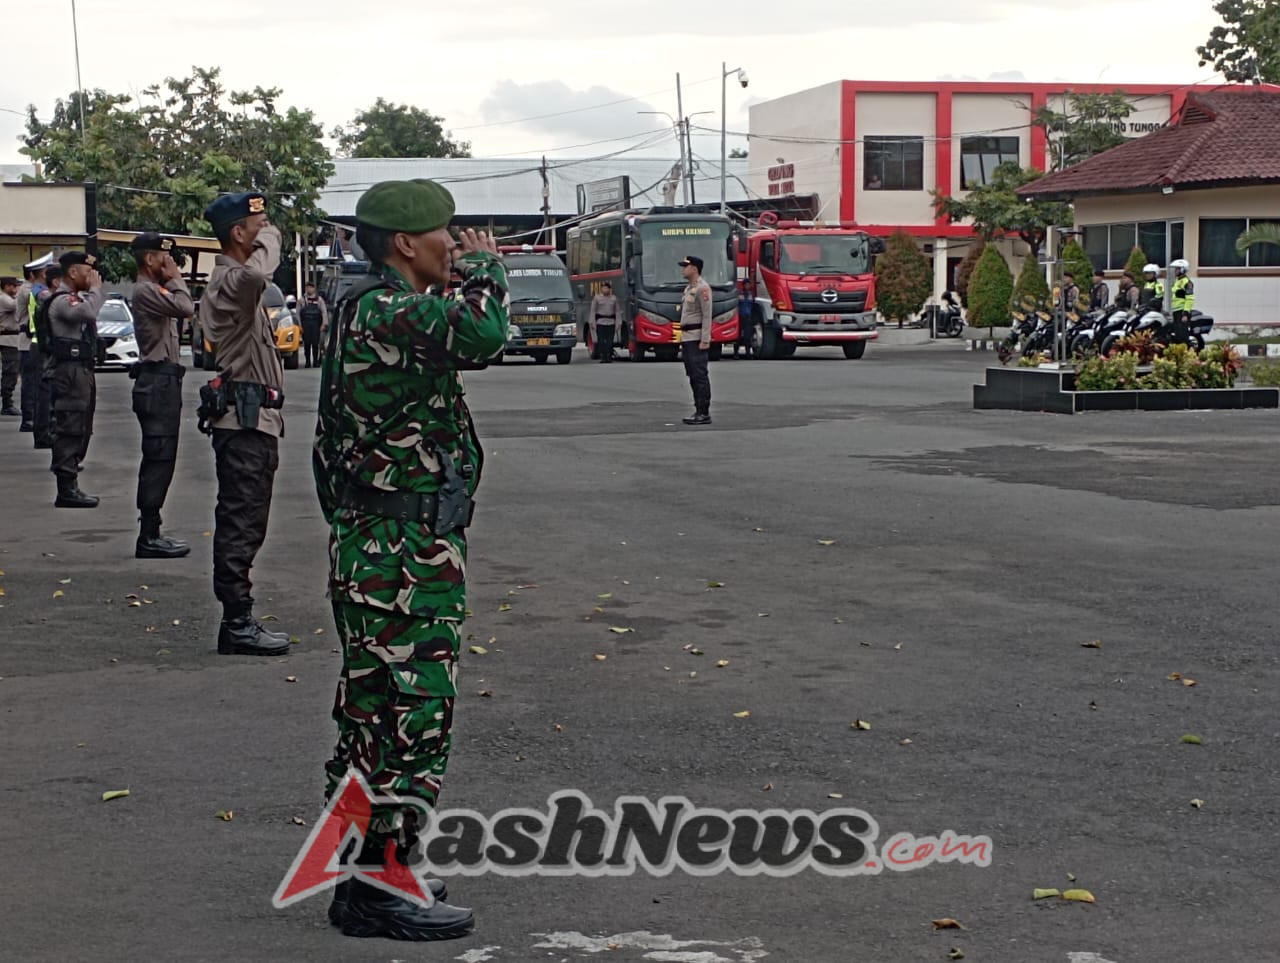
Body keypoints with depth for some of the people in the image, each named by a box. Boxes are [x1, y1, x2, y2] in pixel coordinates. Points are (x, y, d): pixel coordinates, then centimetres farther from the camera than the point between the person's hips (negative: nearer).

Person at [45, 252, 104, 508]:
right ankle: (67, 490, -13)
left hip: (82, 369, 11)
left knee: (80, 430, 13)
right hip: (70, 370, -11)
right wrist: (95, 287, -15)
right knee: (70, 429, -12)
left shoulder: (77, 298, 21)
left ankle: (69, 486, 18)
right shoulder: (61, 300, -12)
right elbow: (89, 312, -27)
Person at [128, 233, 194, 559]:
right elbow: (185, 308, -24)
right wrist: (175, 279, -9)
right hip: (157, 381, -11)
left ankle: (150, 532, 18)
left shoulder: (154, 289, 20)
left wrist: (172, 281, 13)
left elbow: (183, 309, 17)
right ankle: (149, 537, -13)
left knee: (159, 459, 13)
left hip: (162, 381, 11)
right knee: (159, 458, -12)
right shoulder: (145, 291, -13)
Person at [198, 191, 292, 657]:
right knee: (241, 522, -9)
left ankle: (239, 619, 17)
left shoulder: (234, 279, 21)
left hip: (252, 415, 11)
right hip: (244, 416, -11)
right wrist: (269, 238, -20)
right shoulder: (228, 280, -14)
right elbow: (256, 275, -40)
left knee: (243, 522, 12)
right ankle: (237, 624, -8)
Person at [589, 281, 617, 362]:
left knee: (610, 341, -3)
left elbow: (617, 311, 10)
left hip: (611, 322, 1)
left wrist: (617, 324, 4)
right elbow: (593, 311, 5)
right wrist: (593, 322, -3)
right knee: (601, 341, -5)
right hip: (600, 322, -1)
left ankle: (609, 357, 1)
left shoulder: (614, 298, 10)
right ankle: (603, 358, -2)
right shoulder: (597, 298, 5)